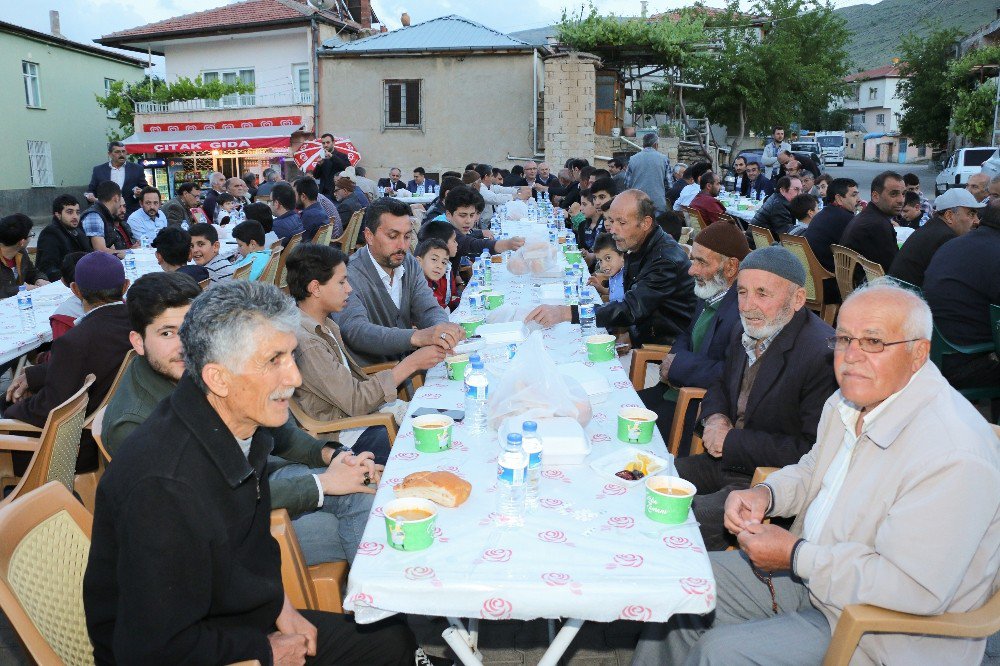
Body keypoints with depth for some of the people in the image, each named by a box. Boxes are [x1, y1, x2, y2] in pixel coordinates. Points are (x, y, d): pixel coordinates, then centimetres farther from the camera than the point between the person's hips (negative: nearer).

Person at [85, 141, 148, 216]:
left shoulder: (136, 169, 8)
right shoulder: (98, 170, 11)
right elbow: (91, 190, 14)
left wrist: (140, 193, -14)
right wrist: (89, 196, -8)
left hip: (131, 215, -1)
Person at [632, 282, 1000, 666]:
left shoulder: (954, 454, -29)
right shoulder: (852, 399, 0)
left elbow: (917, 588, -31)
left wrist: (797, 555, -24)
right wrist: (767, 494, -4)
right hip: (809, 575, 9)